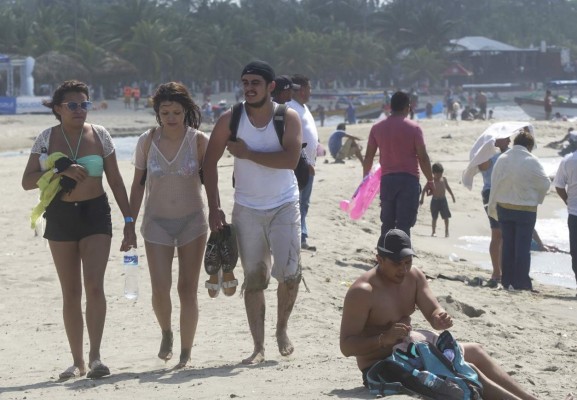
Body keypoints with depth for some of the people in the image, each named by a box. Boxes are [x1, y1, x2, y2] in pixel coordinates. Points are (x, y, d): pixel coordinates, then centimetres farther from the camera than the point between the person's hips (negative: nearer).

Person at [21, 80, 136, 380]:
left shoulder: (99, 135, 1)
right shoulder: (47, 139, 0)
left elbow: (115, 180, 5)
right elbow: (27, 181, -3)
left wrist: (128, 220, 1)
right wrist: (60, 171, -18)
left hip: (95, 213, -1)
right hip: (60, 217, 1)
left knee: (94, 285, -15)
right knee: (71, 292, 5)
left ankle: (95, 356, -16)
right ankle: (78, 361, 12)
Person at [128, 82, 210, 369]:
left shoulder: (199, 141, -7)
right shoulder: (147, 141, -3)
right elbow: (138, 185, 5)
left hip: (192, 221, -1)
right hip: (157, 222, 1)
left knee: (188, 289, 0)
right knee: (160, 289, -8)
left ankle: (186, 353, 10)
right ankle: (166, 333, 23)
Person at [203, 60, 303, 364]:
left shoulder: (288, 118, -7)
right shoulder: (230, 119, -4)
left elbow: (290, 159, -22)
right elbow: (210, 162, 0)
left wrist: (247, 153, -19)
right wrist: (213, 208, -6)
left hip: (284, 206, -1)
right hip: (247, 209, 1)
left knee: (290, 274, -7)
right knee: (254, 279, 1)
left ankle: (282, 330, 19)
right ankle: (258, 347, 6)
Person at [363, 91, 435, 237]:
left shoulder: (377, 128, 6)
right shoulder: (413, 128, -5)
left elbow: (368, 156, 9)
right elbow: (423, 157, -7)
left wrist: (365, 178, 20)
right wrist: (430, 180, 2)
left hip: (387, 179, 4)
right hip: (408, 180, -3)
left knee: (387, 224, 13)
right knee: (404, 225, -6)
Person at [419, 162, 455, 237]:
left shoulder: (443, 179, 4)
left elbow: (448, 187, 18)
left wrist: (452, 196, 21)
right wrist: (422, 198, -9)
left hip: (443, 200, 2)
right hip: (435, 200, -2)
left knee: (446, 216, -1)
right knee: (434, 217, 4)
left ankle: (447, 231, 10)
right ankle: (433, 232, 13)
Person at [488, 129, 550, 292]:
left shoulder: (501, 159, -1)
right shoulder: (531, 161, -14)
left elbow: (494, 185, 3)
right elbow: (545, 183, -8)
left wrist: (492, 208, 11)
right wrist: (537, 198, 12)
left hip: (503, 208, 4)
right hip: (526, 209, -4)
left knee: (507, 245, 12)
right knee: (523, 247, 0)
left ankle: (507, 281, 14)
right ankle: (521, 283, -1)